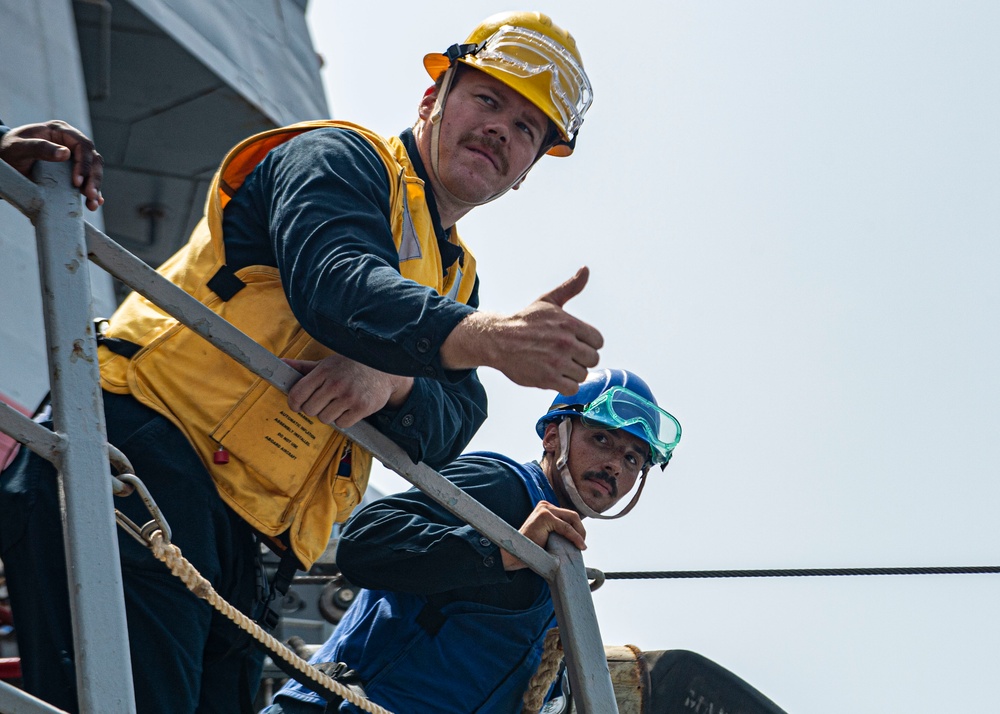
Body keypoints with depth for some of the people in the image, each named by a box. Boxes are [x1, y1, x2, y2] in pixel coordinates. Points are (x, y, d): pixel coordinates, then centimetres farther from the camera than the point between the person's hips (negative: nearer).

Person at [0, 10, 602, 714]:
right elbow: (333, 284, -21)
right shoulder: (342, 158, 2)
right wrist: (481, 338, -39)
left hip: (235, 546, 9)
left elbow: (456, 422, 8)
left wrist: (392, 382, -17)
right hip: (138, 465, -8)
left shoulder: (457, 278, 26)